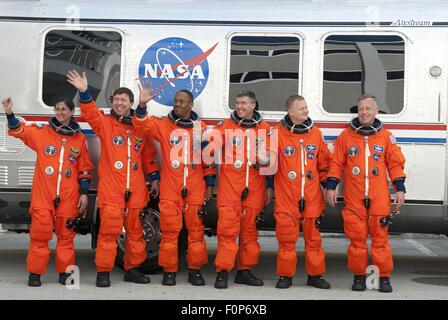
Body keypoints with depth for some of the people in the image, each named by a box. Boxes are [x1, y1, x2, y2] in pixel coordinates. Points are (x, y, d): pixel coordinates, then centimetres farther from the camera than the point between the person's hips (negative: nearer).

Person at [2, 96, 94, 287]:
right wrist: (10, 113, -20)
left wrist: (84, 192, 5)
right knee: (40, 233, -2)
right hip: (43, 195, -1)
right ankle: (35, 272, 8)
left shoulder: (79, 138, 9)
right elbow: (18, 130, -1)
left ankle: (65, 271, 17)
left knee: (66, 235, 7)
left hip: (69, 197, 1)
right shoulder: (41, 132, 6)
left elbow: (85, 169, 11)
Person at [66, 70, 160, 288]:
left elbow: (149, 155, 18)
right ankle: (103, 271, 5)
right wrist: (84, 92, -29)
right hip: (110, 189, -3)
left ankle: (132, 268, 23)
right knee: (109, 231, -5)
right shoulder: (105, 123, 5)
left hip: (136, 190, 3)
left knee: (135, 231, 10)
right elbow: (90, 114, -14)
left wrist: (154, 178, 15)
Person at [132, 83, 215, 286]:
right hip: (169, 189, -1)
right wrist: (142, 105, -28)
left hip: (195, 189, 1)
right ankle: (169, 271, 12)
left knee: (196, 230, 5)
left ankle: (195, 270, 17)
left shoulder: (200, 127, 9)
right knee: (169, 230, 1)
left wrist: (209, 184, 8)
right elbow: (143, 125, -11)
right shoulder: (163, 124, 5)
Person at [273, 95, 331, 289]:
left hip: (312, 197, 3)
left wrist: (326, 184, 15)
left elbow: (324, 162, 16)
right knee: (286, 238, 2)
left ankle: (315, 275, 20)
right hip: (286, 196, -3)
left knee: (313, 237, 8)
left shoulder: (315, 133, 8)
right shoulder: (278, 133, -3)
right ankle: (285, 276, 15)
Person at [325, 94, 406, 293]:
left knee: (380, 237, 0)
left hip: (379, 199, 0)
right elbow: (336, 163, 7)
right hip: (353, 199, 0)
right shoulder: (346, 136, 6)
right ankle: (359, 276, 16)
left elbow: (395, 164, 9)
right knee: (357, 237, 4)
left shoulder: (386, 136, 7)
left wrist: (400, 189, 3)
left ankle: (384, 277, 12)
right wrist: (331, 187, 2)